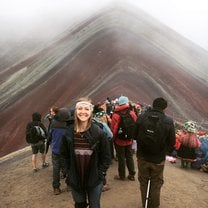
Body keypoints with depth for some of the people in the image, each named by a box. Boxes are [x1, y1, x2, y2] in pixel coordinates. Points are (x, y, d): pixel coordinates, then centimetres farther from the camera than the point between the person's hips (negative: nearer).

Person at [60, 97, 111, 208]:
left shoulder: (98, 132, -12)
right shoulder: (69, 132, -5)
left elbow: (106, 156, -6)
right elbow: (64, 154, 5)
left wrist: (100, 173, -10)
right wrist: (70, 171, 0)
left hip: (94, 180, -2)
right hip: (75, 180, 2)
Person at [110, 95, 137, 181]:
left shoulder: (116, 115, -20)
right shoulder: (132, 114, -9)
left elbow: (113, 129, -15)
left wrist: (113, 138, 1)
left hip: (119, 140, -3)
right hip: (129, 140, 4)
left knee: (121, 158, 9)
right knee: (129, 157, 17)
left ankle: (122, 175, 21)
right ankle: (131, 175, 25)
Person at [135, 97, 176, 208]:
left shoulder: (141, 117, -12)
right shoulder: (168, 121, -16)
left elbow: (135, 135, 0)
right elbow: (172, 142, -6)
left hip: (142, 157, 2)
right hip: (159, 159, -1)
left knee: (143, 182, 19)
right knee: (156, 184, 17)